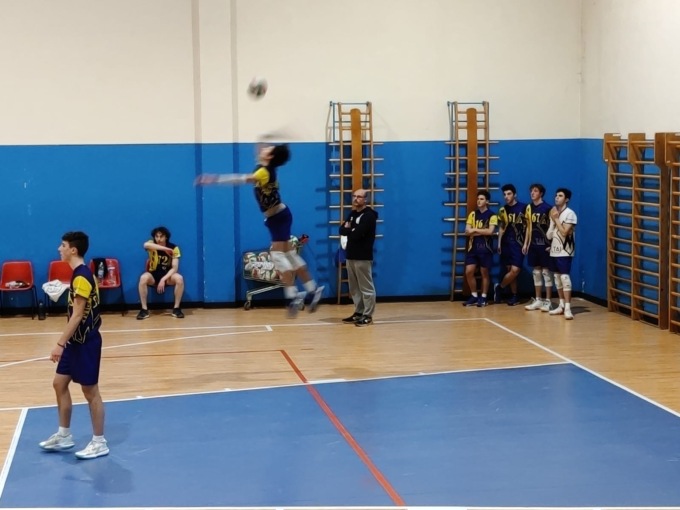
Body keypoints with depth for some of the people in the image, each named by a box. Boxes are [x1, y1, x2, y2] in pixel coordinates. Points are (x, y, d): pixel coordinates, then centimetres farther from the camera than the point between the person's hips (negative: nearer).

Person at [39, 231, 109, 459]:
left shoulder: (81, 277, -21)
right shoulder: (79, 274, 10)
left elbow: (77, 315, -24)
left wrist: (60, 343, -24)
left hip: (86, 341, -10)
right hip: (76, 340, 10)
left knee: (90, 391, -1)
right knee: (60, 383, 14)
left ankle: (99, 442, 9)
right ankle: (64, 435, 25)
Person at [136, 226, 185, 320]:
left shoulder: (174, 248, -10)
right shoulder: (152, 244, -11)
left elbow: (175, 268, -15)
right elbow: (146, 245, -38)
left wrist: (163, 279, -29)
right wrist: (165, 249, -43)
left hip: (167, 275, 0)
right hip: (153, 275, 0)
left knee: (179, 278, -32)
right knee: (143, 278, -33)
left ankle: (176, 308, -18)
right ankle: (144, 309, -25)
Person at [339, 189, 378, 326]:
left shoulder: (368, 215, -10)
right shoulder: (352, 214, 17)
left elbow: (357, 234, -20)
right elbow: (342, 230, 8)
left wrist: (348, 230, 0)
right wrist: (351, 230, -12)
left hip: (363, 257, -9)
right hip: (351, 255, 9)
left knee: (366, 287, -5)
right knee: (354, 288, 12)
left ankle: (367, 315, -3)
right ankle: (358, 312, 19)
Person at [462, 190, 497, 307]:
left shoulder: (492, 215, -4)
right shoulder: (472, 214, 10)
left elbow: (490, 231, -17)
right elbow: (467, 231, 3)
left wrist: (475, 230, -10)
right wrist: (482, 231, -12)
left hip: (485, 248, -4)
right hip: (473, 247, 4)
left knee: (484, 273, 3)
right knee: (469, 272, -1)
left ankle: (483, 297, 13)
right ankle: (474, 296, 12)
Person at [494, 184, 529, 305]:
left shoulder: (523, 208, -4)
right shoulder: (503, 210, 9)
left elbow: (528, 227, -3)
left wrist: (525, 244, -9)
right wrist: (499, 243, 7)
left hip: (518, 243, -4)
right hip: (506, 243, 4)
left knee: (515, 270, -12)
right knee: (509, 270, 4)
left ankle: (499, 287, 8)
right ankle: (514, 296, 12)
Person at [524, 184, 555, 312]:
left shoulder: (547, 208, -9)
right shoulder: (529, 207, 10)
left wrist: (551, 244, -13)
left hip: (544, 244, -6)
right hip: (533, 244, 6)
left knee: (546, 272, -1)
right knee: (536, 272, 10)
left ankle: (547, 301, 3)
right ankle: (538, 300, 17)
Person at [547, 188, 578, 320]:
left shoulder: (570, 214, -10)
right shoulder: (554, 213, 12)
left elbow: (564, 232, -19)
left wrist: (556, 219, -13)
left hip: (564, 251, -8)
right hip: (554, 251, 8)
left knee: (564, 277, -13)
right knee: (557, 277, 11)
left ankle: (568, 308, -15)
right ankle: (561, 306, 20)